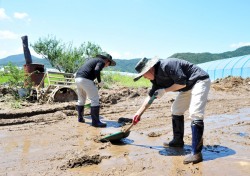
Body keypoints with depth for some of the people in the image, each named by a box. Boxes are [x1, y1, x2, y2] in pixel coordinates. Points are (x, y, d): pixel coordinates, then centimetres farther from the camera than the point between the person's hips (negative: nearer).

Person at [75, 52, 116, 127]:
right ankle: (95, 122, -5)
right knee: (95, 100, -4)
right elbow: (96, 70, -17)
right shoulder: (101, 61, 3)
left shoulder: (92, 59, 28)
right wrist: (99, 81, -5)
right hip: (86, 80, -9)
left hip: (77, 78, 9)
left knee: (81, 100, 22)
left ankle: (80, 118, 32)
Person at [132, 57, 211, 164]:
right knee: (176, 110, 12)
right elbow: (150, 96, 12)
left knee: (195, 114, -21)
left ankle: (196, 153, -19)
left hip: (200, 81, -10)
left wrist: (164, 91, -17)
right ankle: (178, 141, 25)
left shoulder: (167, 65, -26)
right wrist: (138, 112, 13)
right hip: (188, 87, 10)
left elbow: (182, 83, -25)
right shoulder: (157, 78, 3)